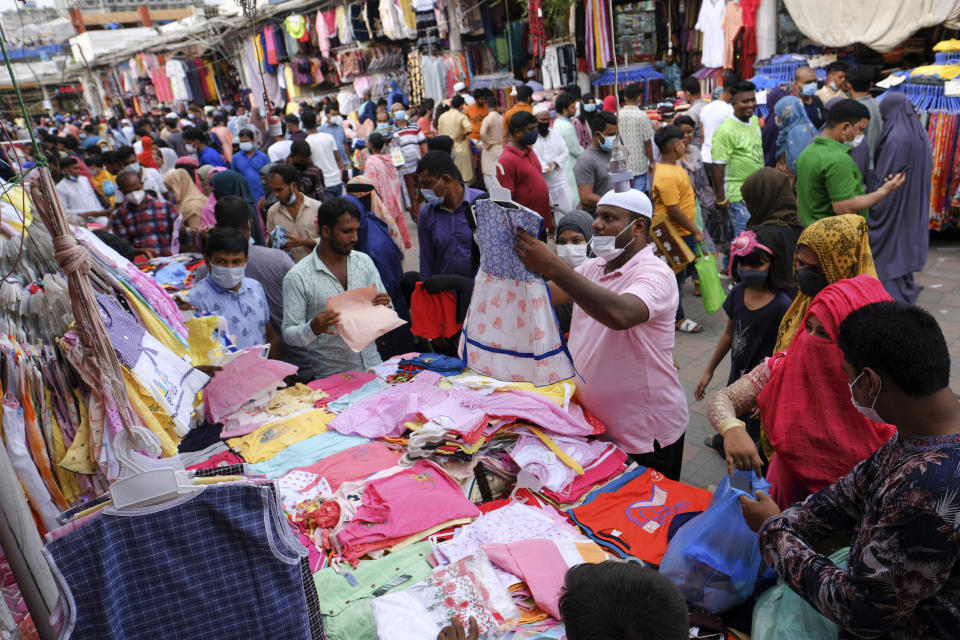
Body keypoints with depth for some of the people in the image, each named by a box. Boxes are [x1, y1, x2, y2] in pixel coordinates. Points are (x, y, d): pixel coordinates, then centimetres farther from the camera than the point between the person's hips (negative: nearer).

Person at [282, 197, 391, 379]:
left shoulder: (364, 262, 9)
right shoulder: (298, 277, -6)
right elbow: (289, 334, -4)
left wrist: (384, 306, -8)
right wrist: (313, 329, -25)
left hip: (372, 364, 3)